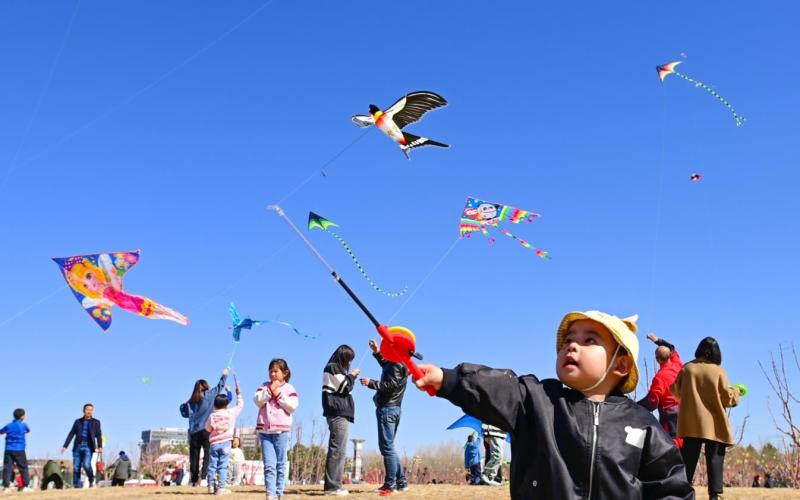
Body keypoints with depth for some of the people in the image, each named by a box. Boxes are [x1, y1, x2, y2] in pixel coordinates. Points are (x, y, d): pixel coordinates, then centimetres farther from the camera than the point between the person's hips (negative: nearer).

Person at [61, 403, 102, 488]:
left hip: (88, 447, -3)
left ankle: (91, 481, 3)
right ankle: (77, 486, 5)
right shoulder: (78, 421, 13)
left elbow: (99, 435, 2)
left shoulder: (96, 422, 9)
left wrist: (100, 447, -12)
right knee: (76, 468, -2)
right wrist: (65, 446, 1)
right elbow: (71, 434, 10)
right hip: (78, 446, 3)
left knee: (86, 465, -21)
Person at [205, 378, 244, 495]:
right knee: (223, 466, -4)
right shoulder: (231, 413, -2)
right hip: (225, 442, -2)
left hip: (214, 443, 2)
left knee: (212, 465, 9)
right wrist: (239, 393, 21)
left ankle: (211, 486, 10)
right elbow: (240, 405, 11)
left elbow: (208, 428, 8)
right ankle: (221, 487, -7)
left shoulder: (212, 416, 2)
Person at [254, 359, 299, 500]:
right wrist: (270, 390, -9)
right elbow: (258, 400, -2)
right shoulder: (265, 386, 13)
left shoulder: (289, 388, 5)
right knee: (269, 465, -7)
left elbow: (293, 406, -7)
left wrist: (279, 394, -8)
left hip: (281, 430, -1)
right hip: (264, 430, 1)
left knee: (280, 465, 5)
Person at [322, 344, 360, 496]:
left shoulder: (336, 369, 24)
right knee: (338, 450, -13)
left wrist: (350, 377, 10)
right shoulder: (333, 368, -5)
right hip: (338, 413, -10)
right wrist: (352, 376, 1)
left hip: (339, 413, 10)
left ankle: (333, 484, 6)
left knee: (337, 450, 7)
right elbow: (344, 387, -11)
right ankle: (332, 485, -16)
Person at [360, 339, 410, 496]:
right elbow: (386, 366, 37)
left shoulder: (397, 364, -14)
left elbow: (391, 385, -24)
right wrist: (377, 352, 28)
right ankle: (401, 482, 14)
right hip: (393, 409, 10)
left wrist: (371, 383, -20)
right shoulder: (398, 363, 16)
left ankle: (390, 484, -11)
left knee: (387, 447, -10)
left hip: (387, 409, -10)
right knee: (388, 447, 14)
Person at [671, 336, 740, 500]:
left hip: (690, 424, 2)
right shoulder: (718, 371, -4)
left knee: (688, 461, 6)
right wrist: (735, 391, 18)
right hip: (714, 426, -2)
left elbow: (676, 391, 10)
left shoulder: (687, 368, 2)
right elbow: (727, 398, -2)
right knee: (715, 461, 2)